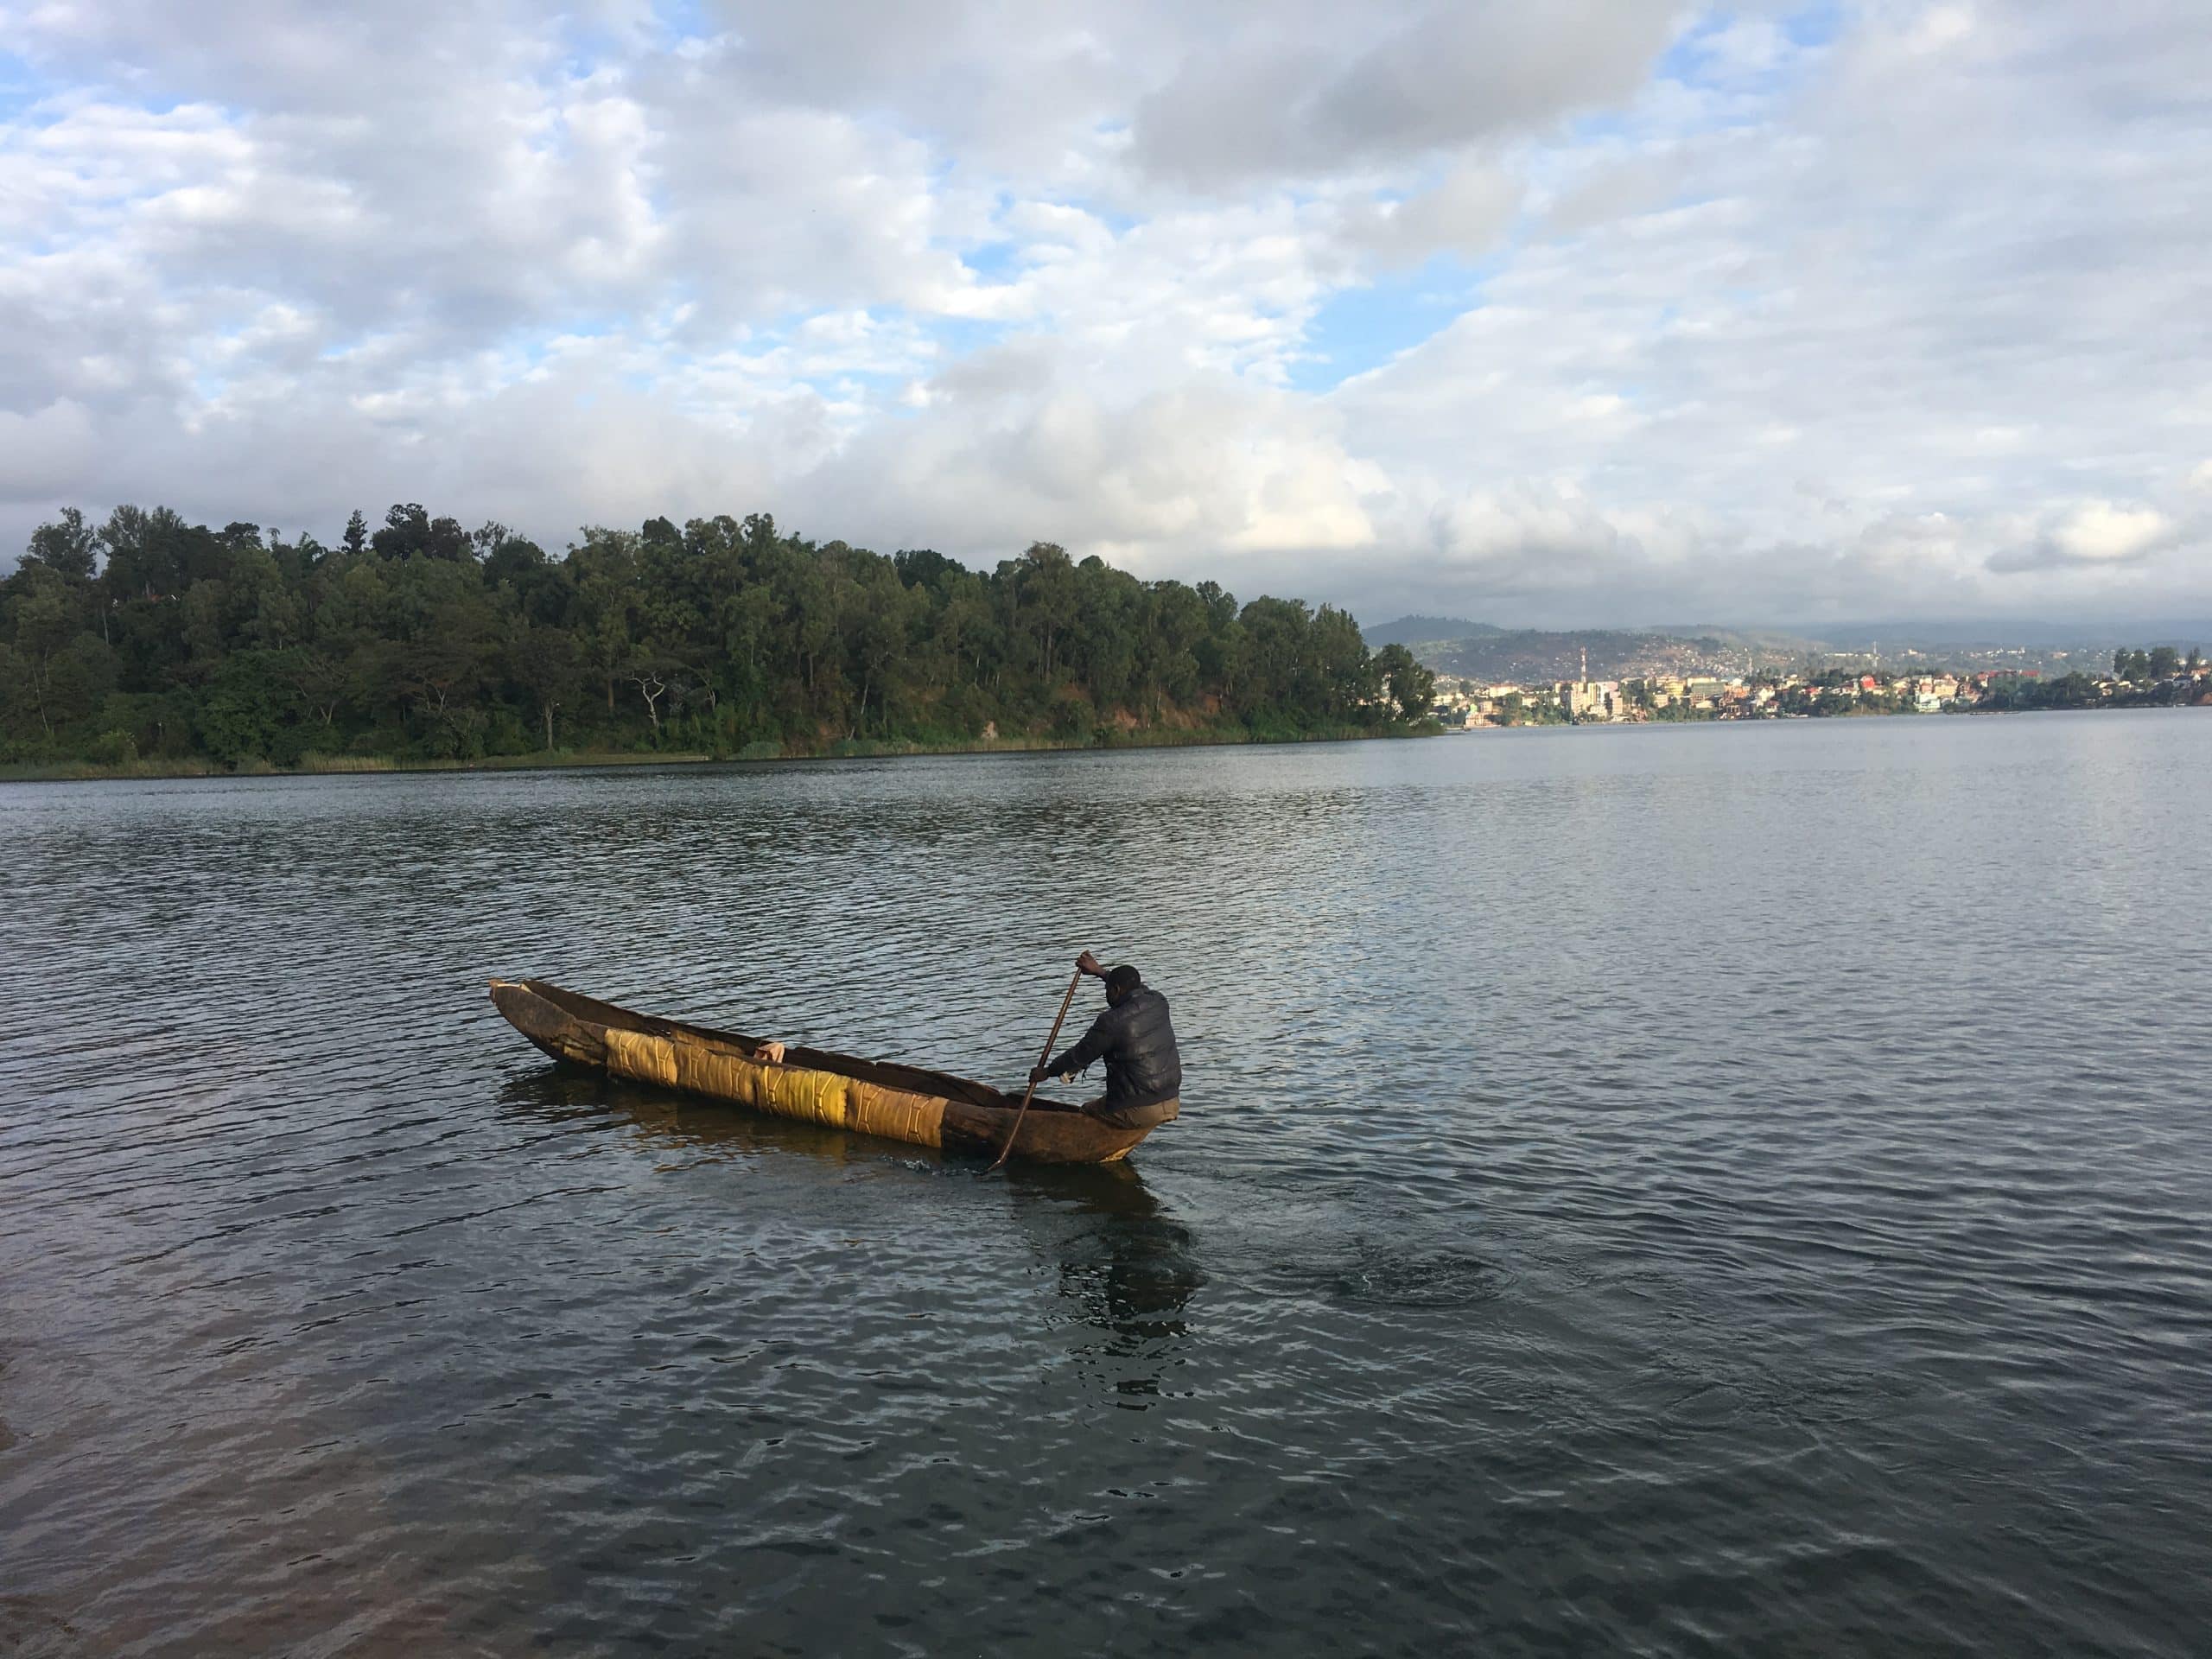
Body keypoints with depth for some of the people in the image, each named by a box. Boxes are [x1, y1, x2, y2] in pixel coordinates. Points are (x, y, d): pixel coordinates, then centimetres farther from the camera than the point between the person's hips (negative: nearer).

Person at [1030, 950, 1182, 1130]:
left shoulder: (1112, 1022, -15)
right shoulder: (1158, 1002, 2)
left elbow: (1080, 1055, -3)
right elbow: (1138, 989, 27)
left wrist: (1046, 1072, 13)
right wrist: (1100, 972, 32)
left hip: (1139, 1112, -7)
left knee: (1086, 1110, 13)